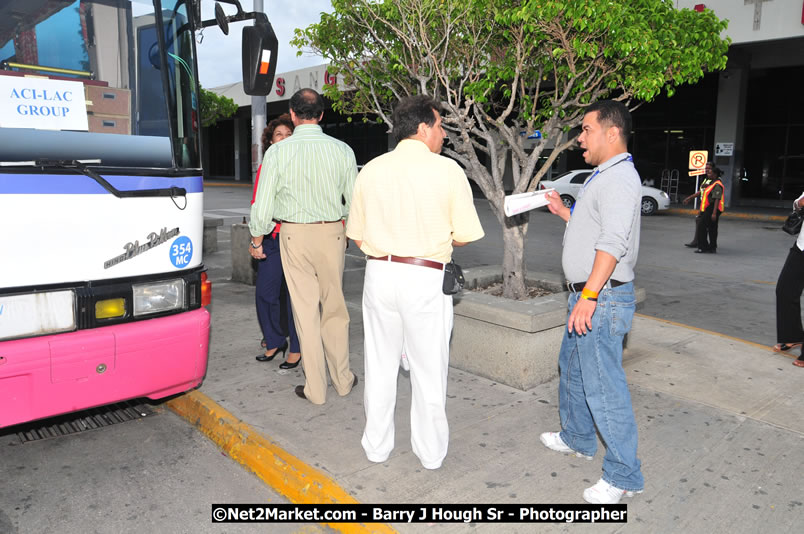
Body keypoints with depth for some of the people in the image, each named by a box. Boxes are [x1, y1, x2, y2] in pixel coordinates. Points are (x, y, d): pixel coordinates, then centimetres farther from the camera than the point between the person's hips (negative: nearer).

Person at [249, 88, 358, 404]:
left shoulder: (277, 152, -7)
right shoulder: (341, 150, -3)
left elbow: (263, 204, -4)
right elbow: (355, 200, 3)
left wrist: (257, 240, 12)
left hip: (294, 235, -1)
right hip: (332, 233, 2)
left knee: (305, 309, 6)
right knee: (335, 307, 14)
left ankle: (315, 389, 15)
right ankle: (342, 379, 27)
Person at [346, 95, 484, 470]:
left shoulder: (371, 170, 3)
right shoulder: (447, 170, -7)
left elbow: (357, 235, 6)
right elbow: (465, 235, -5)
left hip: (379, 274, 3)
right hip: (426, 279, -3)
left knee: (379, 366, 15)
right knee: (429, 369, 11)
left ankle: (376, 446, 30)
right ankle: (430, 452, 25)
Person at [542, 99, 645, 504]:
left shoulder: (619, 177, -16)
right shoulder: (603, 177, 18)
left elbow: (613, 243, -27)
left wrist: (589, 296, -30)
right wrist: (564, 212, 19)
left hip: (603, 297, -11)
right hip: (587, 294, 11)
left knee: (603, 385, -6)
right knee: (572, 368, 23)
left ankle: (623, 475, 6)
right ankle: (577, 438, 41)